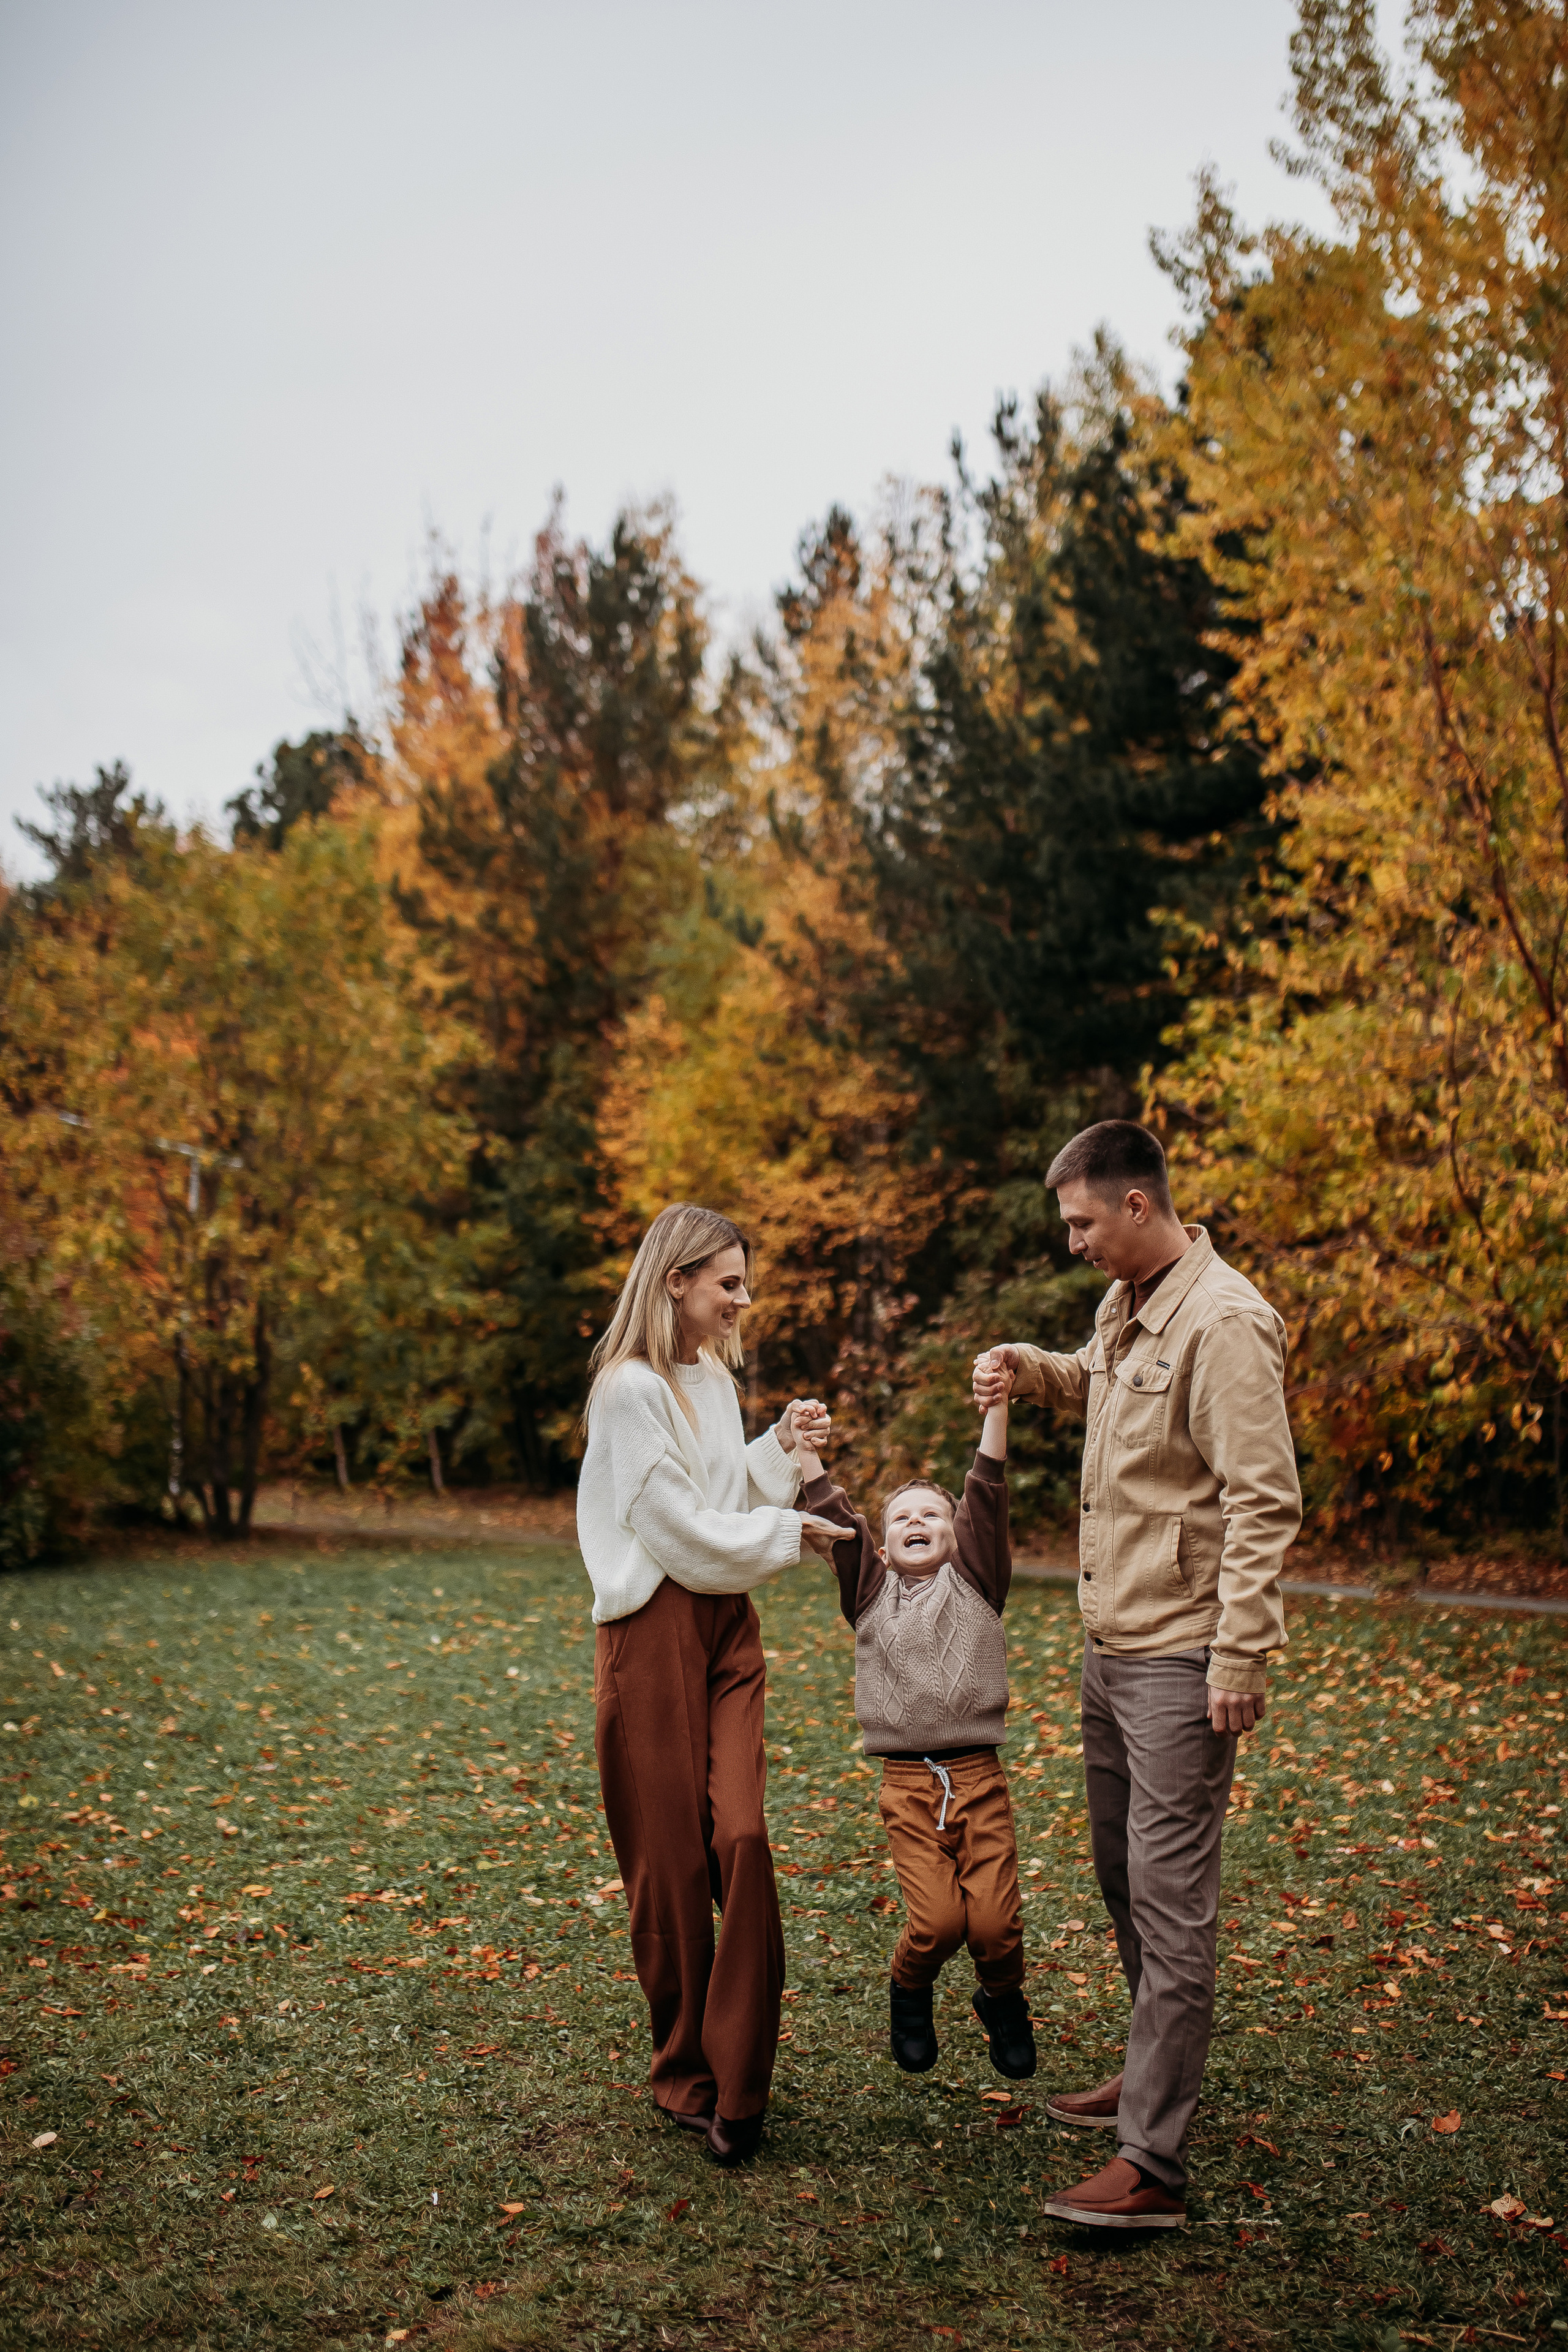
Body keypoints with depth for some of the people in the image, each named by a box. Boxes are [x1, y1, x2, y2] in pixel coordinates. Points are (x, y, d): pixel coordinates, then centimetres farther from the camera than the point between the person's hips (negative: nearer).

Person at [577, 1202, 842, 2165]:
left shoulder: (715, 1380, 15)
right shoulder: (632, 1388, -11)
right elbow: (682, 1530, -14)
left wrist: (784, 1449, 5)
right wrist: (789, 1535, -3)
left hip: (729, 1624, 7)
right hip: (656, 1628, -6)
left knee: (744, 1841, -8)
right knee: (671, 1861, 1)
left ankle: (739, 2088, -3)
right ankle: (685, 2075, 17)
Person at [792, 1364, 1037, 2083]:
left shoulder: (974, 1583, 9)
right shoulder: (870, 1592, 12)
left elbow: (986, 1499, 0)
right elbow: (836, 1522, 2)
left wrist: (996, 1410, -9)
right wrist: (806, 1453, -4)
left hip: (979, 1776, 0)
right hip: (908, 1781, 0)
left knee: (994, 1921, -9)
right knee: (936, 1920, -12)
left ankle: (1003, 2000, 24)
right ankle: (909, 1994, 21)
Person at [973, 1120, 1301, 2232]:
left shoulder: (1223, 1323, -18)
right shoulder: (1127, 1305, 11)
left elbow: (1265, 1504, -21)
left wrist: (1240, 1658, -23)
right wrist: (1028, 1368, 13)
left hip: (1181, 1661, -10)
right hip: (1112, 1647, 10)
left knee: (1170, 1900, -7)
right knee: (1124, 1878, 20)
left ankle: (1153, 2166, -2)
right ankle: (1154, 2078, 36)